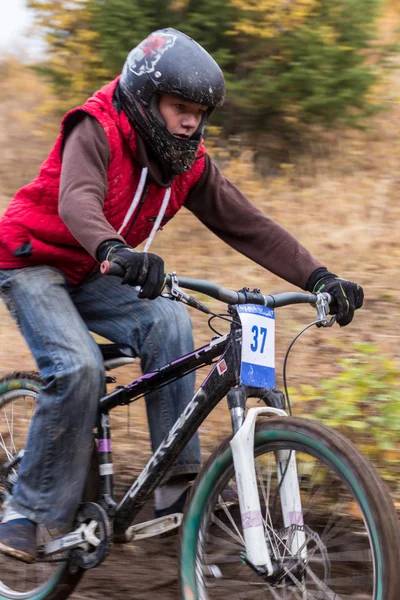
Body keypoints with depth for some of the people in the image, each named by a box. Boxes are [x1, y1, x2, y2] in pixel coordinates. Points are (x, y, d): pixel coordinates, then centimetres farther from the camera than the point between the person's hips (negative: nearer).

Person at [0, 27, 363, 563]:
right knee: (79, 367, -28)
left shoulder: (189, 164, -5)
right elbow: (77, 200, -42)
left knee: (168, 323, -22)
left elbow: (248, 225, -7)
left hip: (88, 276, 6)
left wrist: (318, 277, -20)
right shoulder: (95, 131, -24)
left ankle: (175, 488, -21)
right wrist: (114, 251, -64)